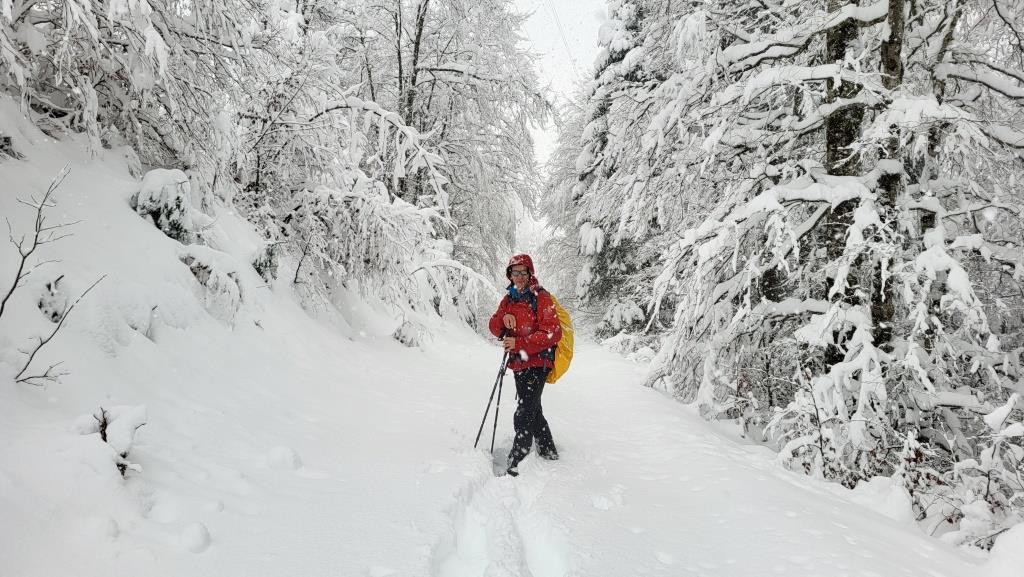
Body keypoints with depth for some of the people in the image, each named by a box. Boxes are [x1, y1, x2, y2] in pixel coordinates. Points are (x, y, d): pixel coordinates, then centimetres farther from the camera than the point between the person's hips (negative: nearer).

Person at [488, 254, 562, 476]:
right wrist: (503, 318, -16)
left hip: (537, 363, -8)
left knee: (524, 414, -14)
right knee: (533, 409, 20)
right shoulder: (509, 299, 11)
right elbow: (495, 328, 7)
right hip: (519, 364, 8)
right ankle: (547, 450, 37)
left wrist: (520, 343, -23)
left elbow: (553, 333, -19)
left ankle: (516, 463, -12)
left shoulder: (541, 298, -11)